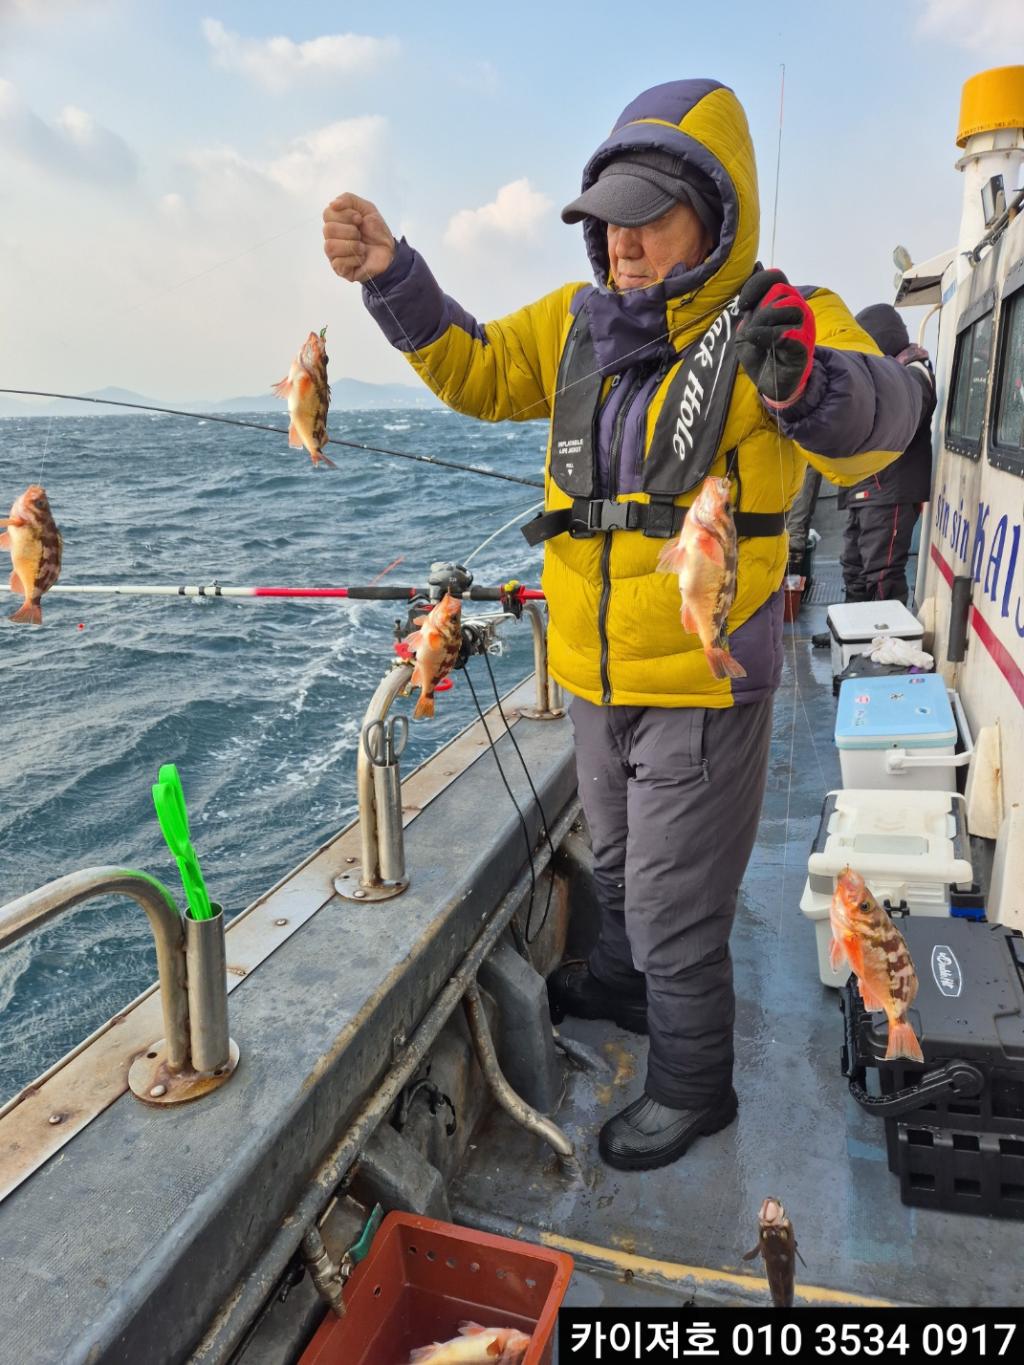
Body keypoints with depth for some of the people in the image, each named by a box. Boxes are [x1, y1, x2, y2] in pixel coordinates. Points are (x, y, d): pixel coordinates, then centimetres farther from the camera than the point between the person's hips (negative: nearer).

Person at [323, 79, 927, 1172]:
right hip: (596, 672, 6)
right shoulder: (578, 320, 2)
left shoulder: (779, 323, -15)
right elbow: (474, 371, 8)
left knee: (672, 898, 7)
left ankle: (691, 1085, 33)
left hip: (704, 681, -6)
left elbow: (872, 419, -31)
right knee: (616, 857, 28)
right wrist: (388, 276, -5)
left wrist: (813, 384, -54)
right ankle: (619, 983, 56)